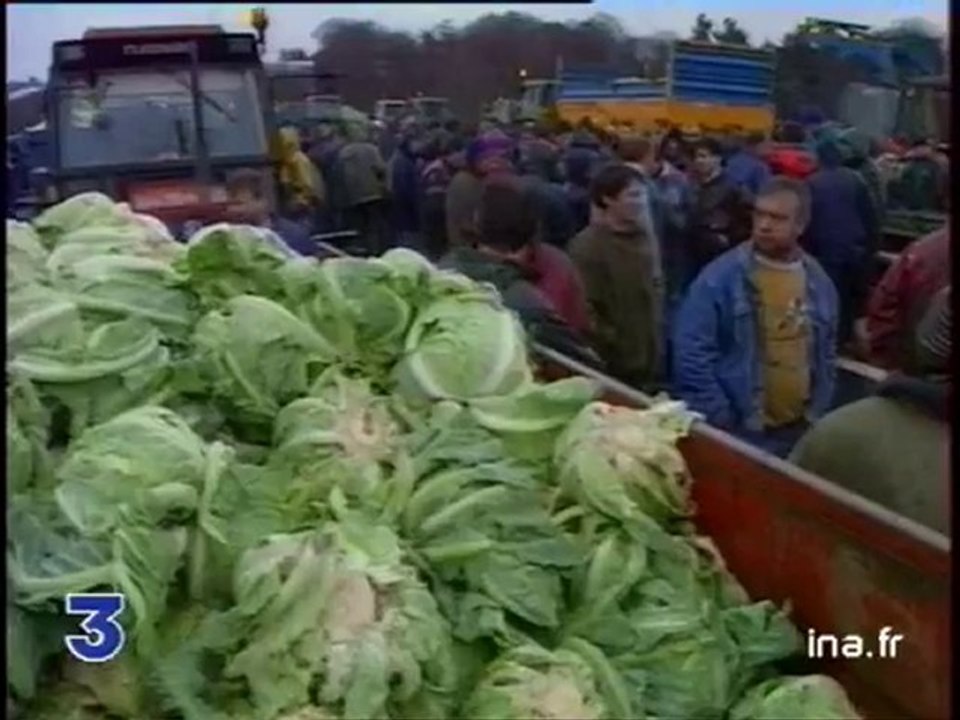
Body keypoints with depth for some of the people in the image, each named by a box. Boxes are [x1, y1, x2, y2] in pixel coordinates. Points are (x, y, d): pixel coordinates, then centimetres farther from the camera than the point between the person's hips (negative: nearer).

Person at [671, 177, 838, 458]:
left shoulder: (818, 282, 5)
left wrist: (817, 412, 8)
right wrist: (720, 422, -16)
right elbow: (692, 353, -15)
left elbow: (826, 353, 15)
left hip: (799, 433, 5)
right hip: (737, 433, -5)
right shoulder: (720, 277, -12)